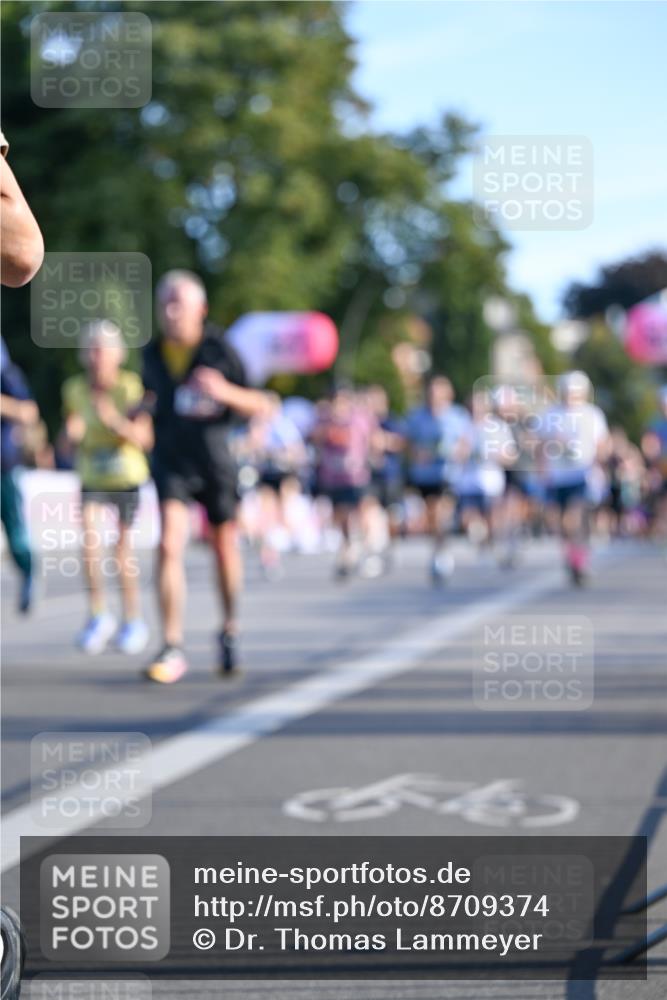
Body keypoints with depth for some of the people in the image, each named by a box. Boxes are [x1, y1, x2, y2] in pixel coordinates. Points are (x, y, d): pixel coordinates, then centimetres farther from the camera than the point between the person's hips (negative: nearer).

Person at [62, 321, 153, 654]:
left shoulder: (131, 387, -14)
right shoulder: (75, 389, -5)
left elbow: (145, 439, -16)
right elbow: (72, 442, 5)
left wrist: (115, 421, -31)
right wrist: (73, 433, -18)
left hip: (128, 477, -2)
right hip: (92, 478, 2)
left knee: (123, 546, 3)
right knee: (89, 538, -17)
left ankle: (133, 620, 19)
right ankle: (98, 614, -2)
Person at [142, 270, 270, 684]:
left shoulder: (221, 350, -11)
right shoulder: (154, 354, -1)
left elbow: (261, 405, -10)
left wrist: (225, 392, -27)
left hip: (216, 459, -1)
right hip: (172, 460, 1)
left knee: (225, 548, 12)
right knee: (170, 545, -17)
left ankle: (230, 632, 36)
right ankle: (172, 648, -16)